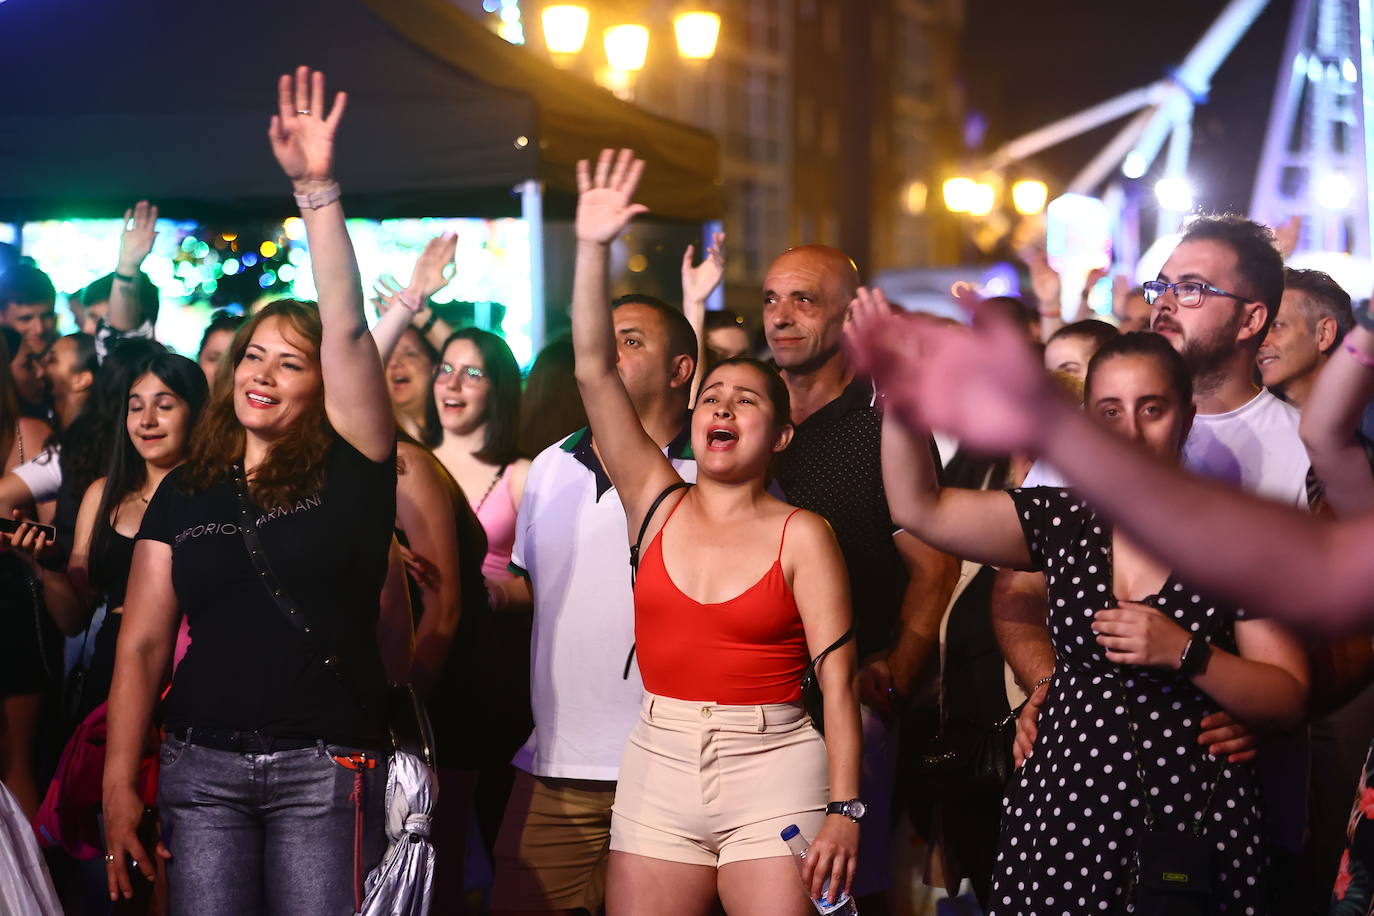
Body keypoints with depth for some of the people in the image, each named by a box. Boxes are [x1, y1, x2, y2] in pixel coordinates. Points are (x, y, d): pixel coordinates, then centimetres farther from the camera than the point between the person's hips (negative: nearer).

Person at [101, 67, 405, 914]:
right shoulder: (184, 495, 9)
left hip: (326, 768, -3)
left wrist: (317, 187, -19)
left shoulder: (347, 468, 0)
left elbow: (348, 332, -13)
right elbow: (142, 644, 7)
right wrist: (119, 786, 0)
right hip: (201, 763, 3)